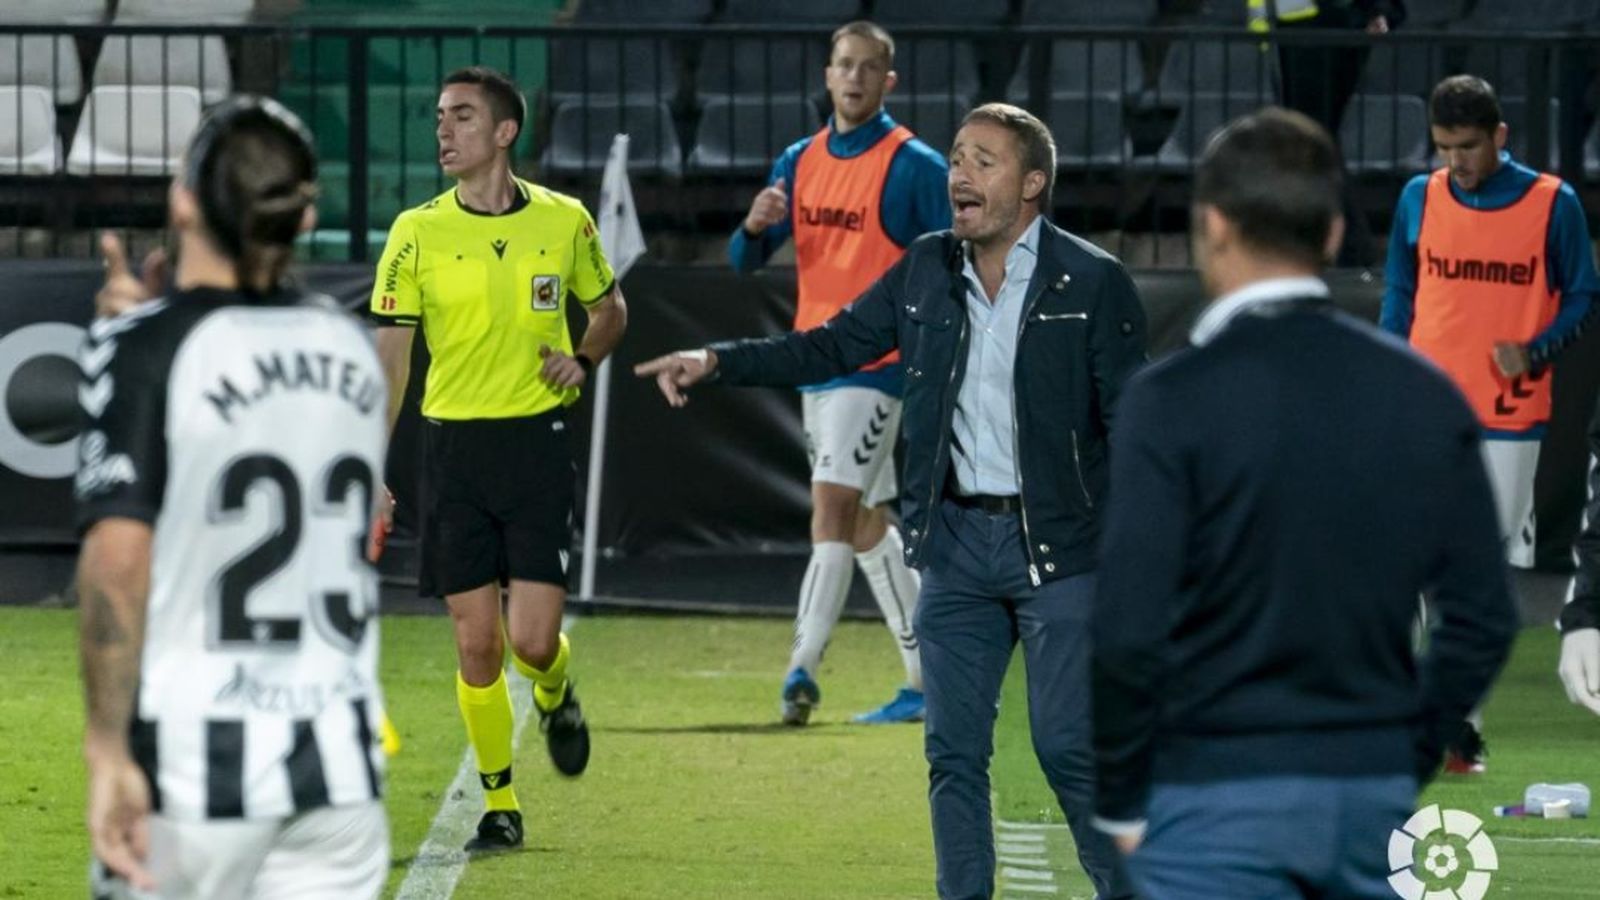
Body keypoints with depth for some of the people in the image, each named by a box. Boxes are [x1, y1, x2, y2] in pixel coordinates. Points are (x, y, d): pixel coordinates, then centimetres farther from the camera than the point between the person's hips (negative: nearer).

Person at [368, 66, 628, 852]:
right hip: (453, 444, 0)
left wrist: (583, 358, -4)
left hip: (538, 440, 0)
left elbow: (609, 308, 18)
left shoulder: (564, 221, 0)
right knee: (475, 645, 1)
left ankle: (554, 697, 29)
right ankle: (500, 807, 14)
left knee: (533, 639, -8)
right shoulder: (416, 233, -2)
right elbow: (389, 359, -1)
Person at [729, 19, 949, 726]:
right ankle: (924, 681, 18)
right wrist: (755, 225, -11)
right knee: (866, 522, 11)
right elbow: (744, 262, 11)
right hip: (814, 363, 7)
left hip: (877, 364, -7)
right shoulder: (800, 162, 10)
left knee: (833, 506, -17)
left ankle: (803, 668, -21)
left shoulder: (914, 166, -8)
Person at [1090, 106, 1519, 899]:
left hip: (1220, 797, -5)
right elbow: (1483, 617, 5)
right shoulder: (1422, 395, 4)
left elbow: (1128, 630, -15)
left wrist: (1119, 801, -2)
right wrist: (1407, 760, 15)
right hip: (1371, 798, 5)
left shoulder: (1174, 398, -11)